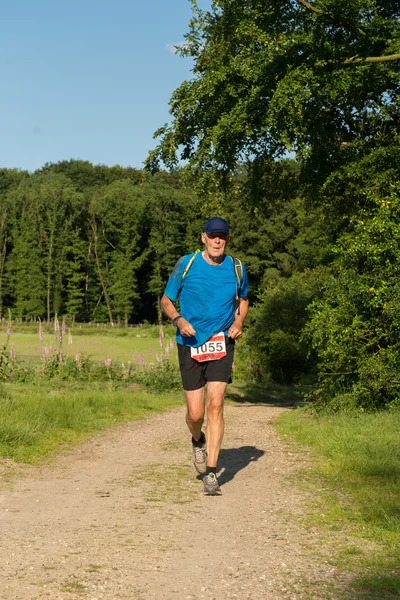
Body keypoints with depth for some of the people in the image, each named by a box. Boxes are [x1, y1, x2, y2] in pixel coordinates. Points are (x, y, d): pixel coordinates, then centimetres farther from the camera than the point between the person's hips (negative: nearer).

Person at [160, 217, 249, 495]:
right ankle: (198, 441, 36)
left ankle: (211, 472, -5)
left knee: (215, 405, -12)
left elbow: (243, 299, 21)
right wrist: (178, 319, -15)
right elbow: (166, 300, 5)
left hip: (222, 344, 1)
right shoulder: (186, 264, -3)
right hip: (190, 344, -1)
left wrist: (238, 322, 1)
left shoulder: (236, 268, 3)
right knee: (196, 413, -1)